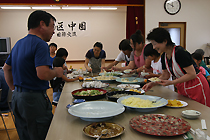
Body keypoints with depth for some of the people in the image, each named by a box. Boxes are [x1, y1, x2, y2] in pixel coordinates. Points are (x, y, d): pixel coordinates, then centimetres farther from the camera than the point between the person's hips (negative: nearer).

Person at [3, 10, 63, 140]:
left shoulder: (19, 44, 12)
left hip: (17, 97, 9)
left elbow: (6, 68, 20)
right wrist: (57, 72, -9)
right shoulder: (40, 44, -17)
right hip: (34, 99, -9)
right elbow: (43, 74, -28)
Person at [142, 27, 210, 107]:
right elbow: (165, 75, 9)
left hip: (196, 87, -7)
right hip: (182, 88, 8)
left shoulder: (179, 52, -26)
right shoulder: (164, 56, -1)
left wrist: (171, 82, -27)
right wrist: (153, 83, -6)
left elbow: (192, 74, -25)